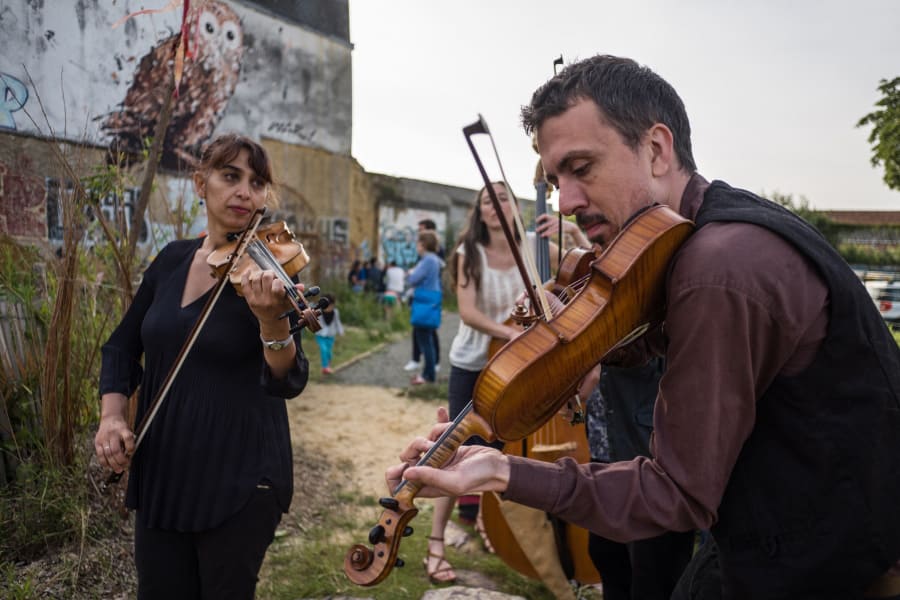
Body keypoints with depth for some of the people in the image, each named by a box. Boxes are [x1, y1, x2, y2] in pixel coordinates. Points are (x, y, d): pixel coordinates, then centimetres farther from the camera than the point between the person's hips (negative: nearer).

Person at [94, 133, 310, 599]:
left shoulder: (267, 270, -11)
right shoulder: (171, 260, 3)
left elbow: (288, 383, -22)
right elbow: (123, 346, 14)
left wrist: (272, 319, -40)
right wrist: (111, 415, -2)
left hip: (239, 475, -4)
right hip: (159, 469, 5)